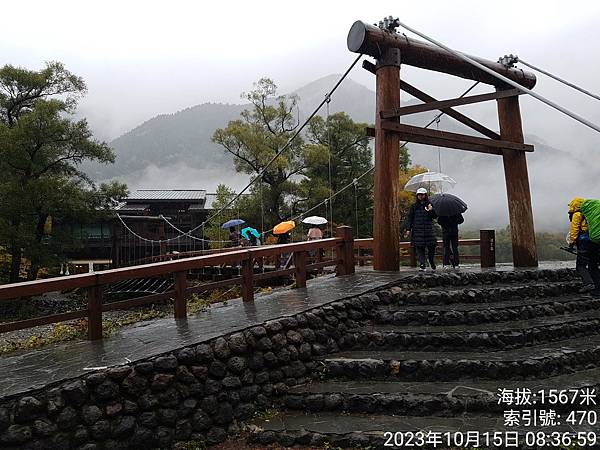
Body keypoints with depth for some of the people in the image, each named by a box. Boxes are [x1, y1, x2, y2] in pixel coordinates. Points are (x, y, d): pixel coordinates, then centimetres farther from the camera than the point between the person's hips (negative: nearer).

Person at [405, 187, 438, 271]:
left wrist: (431, 210, -15)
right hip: (417, 230, 0)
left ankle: (433, 264, 20)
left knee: (431, 247, 0)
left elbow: (435, 216, 4)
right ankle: (422, 265, -5)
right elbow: (409, 218, 9)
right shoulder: (414, 206, 10)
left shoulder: (430, 205, 9)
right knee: (419, 248, -6)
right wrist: (408, 229, 2)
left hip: (429, 230, 0)